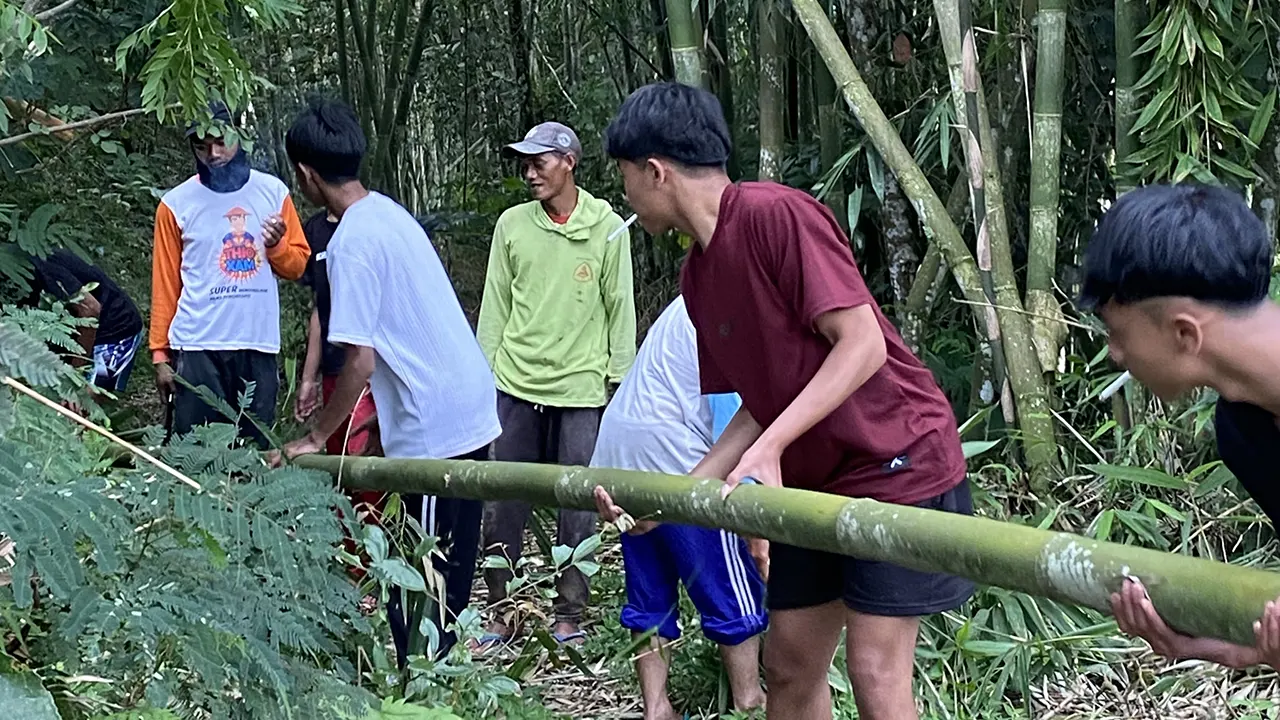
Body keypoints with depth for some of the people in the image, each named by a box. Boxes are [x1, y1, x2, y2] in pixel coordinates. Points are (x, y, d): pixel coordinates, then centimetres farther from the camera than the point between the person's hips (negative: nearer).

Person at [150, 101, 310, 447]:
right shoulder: (176, 204, 2)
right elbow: (165, 285, 3)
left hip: (259, 345, 2)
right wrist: (160, 353, -1)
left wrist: (277, 245, -11)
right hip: (198, 348, -1)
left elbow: (298, 266, 11)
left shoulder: (273, 191, 7)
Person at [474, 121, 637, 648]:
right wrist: (484, 370, 9)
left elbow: (620, 310, 3)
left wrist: (620, 377, 2)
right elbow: (495, 304, 11)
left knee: (578, 507, 3)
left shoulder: (607, 228, 0)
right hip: (516, 384, 2)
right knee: (501, 505, 3)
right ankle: (500, 613, 15)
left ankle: (569, 616, 15)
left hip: (582, 388, -2)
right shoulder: (513, 224, 6)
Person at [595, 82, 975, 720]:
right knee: (787, 665, 12)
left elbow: (863, 344, -22)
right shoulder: (698, 275, 8)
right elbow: (762, 402, 10)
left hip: (897, 463, -9)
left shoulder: (775, 214, -18)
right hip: (815, 481, 9)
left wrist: (768, 449, -27)